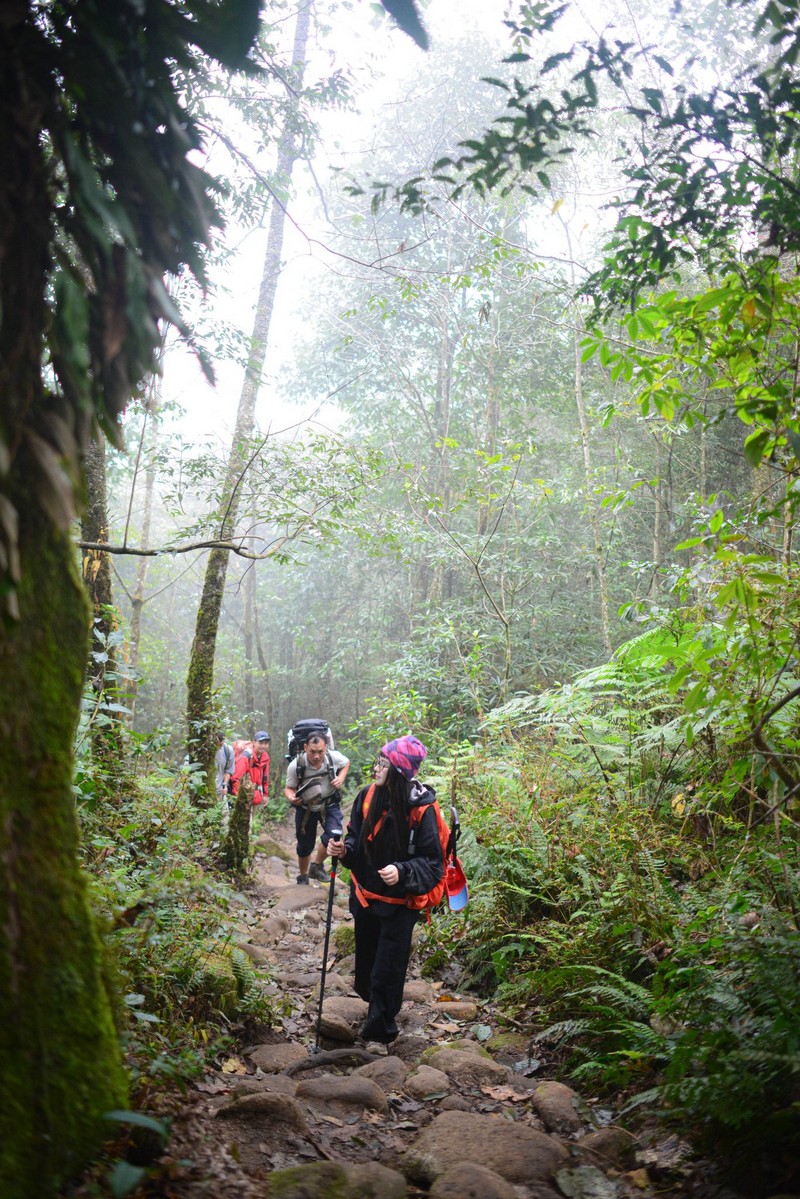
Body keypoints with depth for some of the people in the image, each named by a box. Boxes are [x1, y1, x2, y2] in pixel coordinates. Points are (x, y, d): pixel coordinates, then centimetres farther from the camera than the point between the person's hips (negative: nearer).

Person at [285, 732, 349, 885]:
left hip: (329, 805, 1)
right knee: (305, 846, 11)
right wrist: (291, 797, -35)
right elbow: (289, 788, -13)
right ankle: (303, 877, 38)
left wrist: (341, 778, -16)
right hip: (306, 807, 0)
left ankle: (316, 867, 2)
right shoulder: (295, 765, -27)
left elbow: (346, 763, 2)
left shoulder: (334, 757, -23)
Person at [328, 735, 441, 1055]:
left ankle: (379, 1033, 20)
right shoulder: (367, 796, -6)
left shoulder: (420, 809, -21)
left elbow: (432, 863, -16)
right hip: (365, 896, 5)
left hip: (398, 903, -5)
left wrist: (402, 872, -32)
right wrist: (343, 848, -12)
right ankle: (378, 1008, 47)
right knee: (366, 961, 20)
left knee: (387, 970, 2)